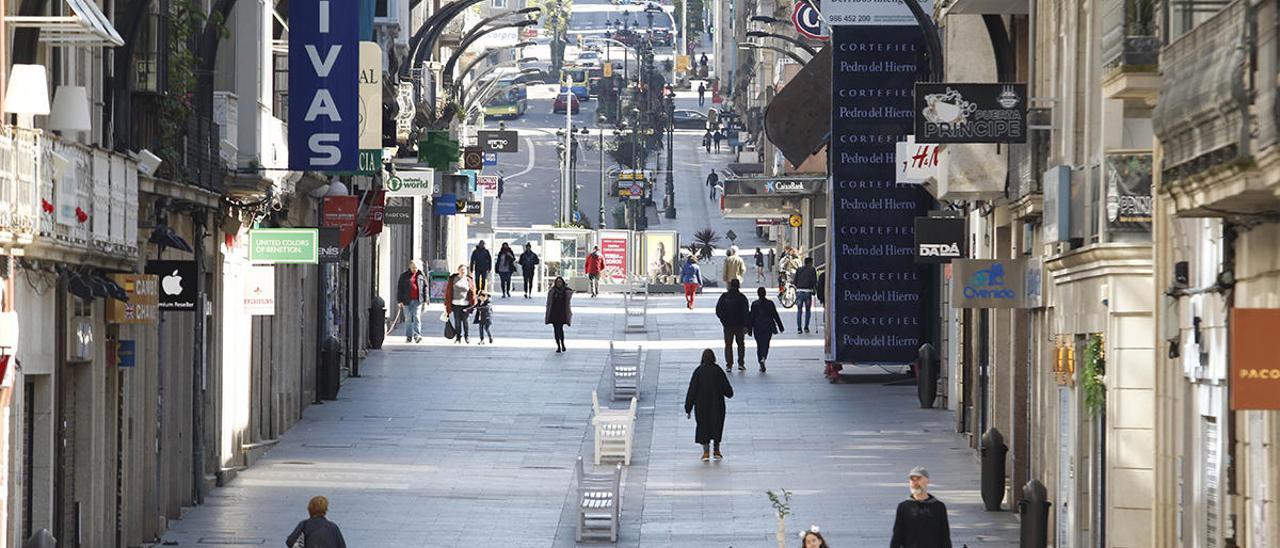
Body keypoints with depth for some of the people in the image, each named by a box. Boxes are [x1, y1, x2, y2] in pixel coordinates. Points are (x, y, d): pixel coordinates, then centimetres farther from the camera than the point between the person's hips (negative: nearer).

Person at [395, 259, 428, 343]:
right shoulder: (404, 276, 4)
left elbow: (425, 287, 11)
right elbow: (399, 288, 2)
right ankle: (409, 337, 10)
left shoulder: (421, 275, 8)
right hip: (407, 301, 0)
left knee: (417, 317, -11)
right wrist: (400, 301, -3)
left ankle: (417, 335, -16)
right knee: (408, 319, 4)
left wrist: (425, 299, 5)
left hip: (417, 300, 0)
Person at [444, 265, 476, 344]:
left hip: (465, 304, -1)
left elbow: (473, 293, 5)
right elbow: (448, 292, 5)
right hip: (455, 304, 1)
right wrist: (447, 304, 3)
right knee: (457, 321, 5)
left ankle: (467, 337, 12)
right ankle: (458, 337, 16)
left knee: (465, 321, -1)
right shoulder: (452, 280, 4)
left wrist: (473, 304, 2)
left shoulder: (469, 280, 4)